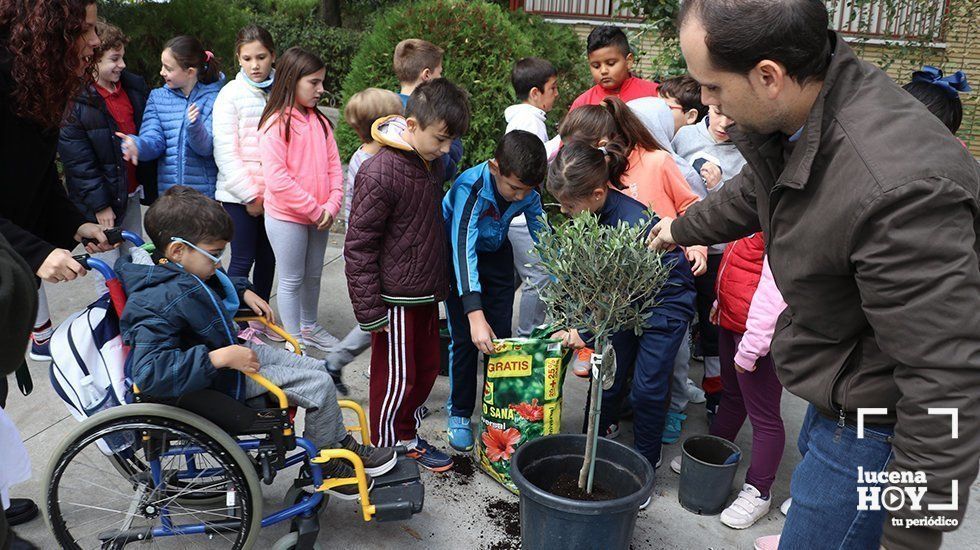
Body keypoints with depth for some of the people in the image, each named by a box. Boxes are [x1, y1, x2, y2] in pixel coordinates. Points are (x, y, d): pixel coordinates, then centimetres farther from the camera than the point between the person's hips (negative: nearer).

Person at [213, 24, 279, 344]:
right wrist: (250, 194, -10)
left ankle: (259, 320, 29)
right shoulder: (231, 94, -4)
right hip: (239, 194, -4)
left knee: (268, 257, 12)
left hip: (272, 194, 4)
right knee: (243, 259, 2)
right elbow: (225, 151, -7)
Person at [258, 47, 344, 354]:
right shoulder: (276, 124, -14)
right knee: (291, 280, 5)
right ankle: (294, 339, 18)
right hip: (287, 217, -6)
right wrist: (314, 210, -17)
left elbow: (333, 166, 6)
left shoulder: (320, 121, 7)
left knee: (313, 276, 19)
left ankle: (310, 328, 37)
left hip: (319, 217, 6)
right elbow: (277, 179, -20)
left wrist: (331, 207, -7)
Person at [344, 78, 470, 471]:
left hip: (427, 294, 8)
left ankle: (407, 437, 36)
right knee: (396, 377, 4)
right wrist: (369, 311, -18)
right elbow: (358, 246, -19)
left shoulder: (433, 165, 4)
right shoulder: (379, 174, -22)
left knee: (427, 367, 18)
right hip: (396, 298, -8)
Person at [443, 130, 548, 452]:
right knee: (466, 338, -6)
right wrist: (475, 315, -51)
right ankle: (459, 414, 12)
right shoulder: (470, 187, -36)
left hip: (497, 254, 4)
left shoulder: (528, 190, -20)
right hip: (459, 255, -4)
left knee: (501, 336, 3)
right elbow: (463, 249, -43)